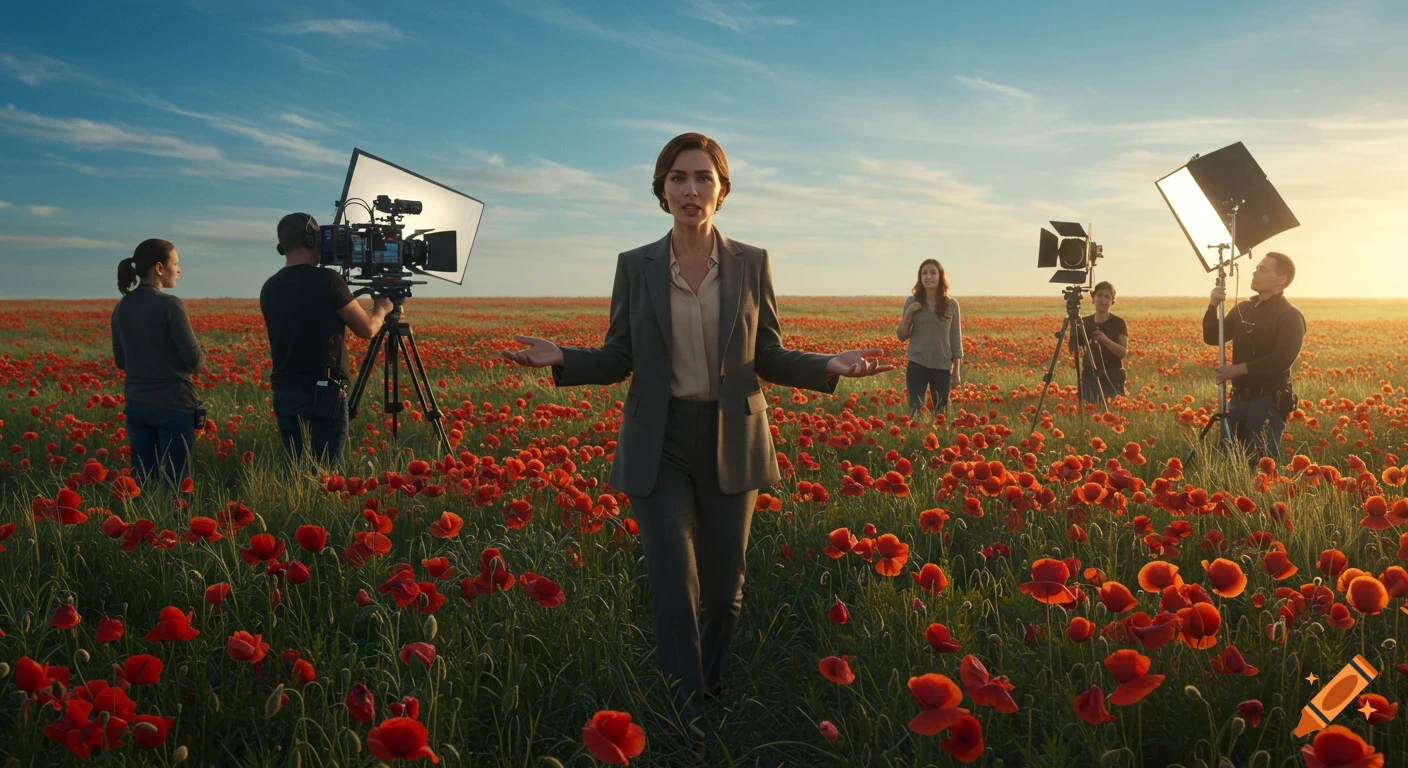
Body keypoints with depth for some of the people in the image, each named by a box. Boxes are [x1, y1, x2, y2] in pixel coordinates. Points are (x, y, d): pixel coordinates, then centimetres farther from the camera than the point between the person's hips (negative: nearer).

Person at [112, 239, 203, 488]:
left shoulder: (121, 308, 6)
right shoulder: (170, 305, -14)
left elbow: (120, 361, 12)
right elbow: (194, 359, -14)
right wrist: (198, 363, 7)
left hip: (136, 403, 6)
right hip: (173, 404, -6)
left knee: (141, 482, 11)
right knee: (174, 482, 1)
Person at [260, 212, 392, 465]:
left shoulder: (270, 288, 8)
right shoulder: (326, 280, -11)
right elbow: (366, 329, -4)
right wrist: (381, 308, 17)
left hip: (283, 394, 6)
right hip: (321, 394, -6)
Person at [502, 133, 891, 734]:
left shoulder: (752, 264, 1)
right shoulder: (635, 266, 1)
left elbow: (768, 358, 5)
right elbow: (619, 359, 3)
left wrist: (828, 367, -13)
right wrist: (562, 360, -15)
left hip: (731, 441, 1)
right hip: (659, 443, -1)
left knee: (723, 586, 11)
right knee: (674, 584, -10)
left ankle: (712, 691, 37)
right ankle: (685, 716, 3)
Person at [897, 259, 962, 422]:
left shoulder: (951, 304, 2)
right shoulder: (912, 301, 1)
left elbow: (955, 339, 5)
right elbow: (901, 336, 3)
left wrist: (956, 371, 4)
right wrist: (908, 314, -14)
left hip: (942, 366, 1)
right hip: (917, 365, -1)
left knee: (941, 412, 7)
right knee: (915, 411, -5)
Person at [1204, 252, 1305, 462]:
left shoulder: (1290, 316, -9)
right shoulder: (1243, 309, 12)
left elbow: (1283, 358, -21)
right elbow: (1212, 338, 10)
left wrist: (1239, 369, -21)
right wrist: (1213, 306, -4)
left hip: (1269, 402, -7)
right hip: (1240, 398, 7)